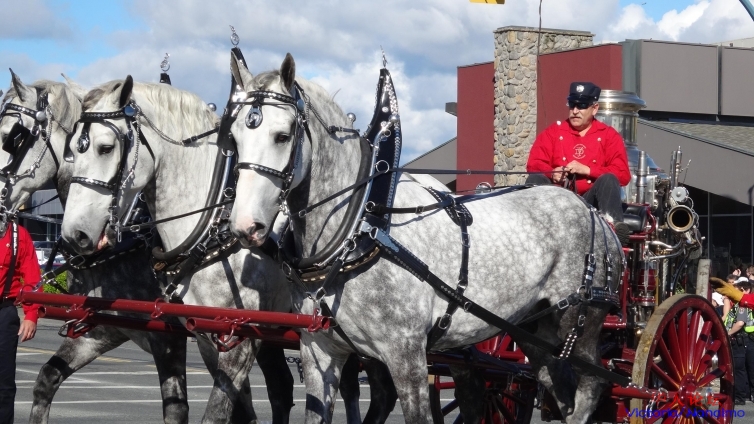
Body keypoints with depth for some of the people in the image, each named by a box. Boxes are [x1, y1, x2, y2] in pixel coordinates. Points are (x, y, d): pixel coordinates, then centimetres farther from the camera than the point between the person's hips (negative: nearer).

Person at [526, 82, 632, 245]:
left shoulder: (608, 135, 8)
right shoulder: (553, 132, 14)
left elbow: (622, 174, -2)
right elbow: (534, 164, 5)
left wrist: (587, 170, -13)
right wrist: (552, 173, -17)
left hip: (591, 199, -1)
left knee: (609, 180, -28)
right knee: (535, 179, -24)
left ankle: (614, 226, -50)